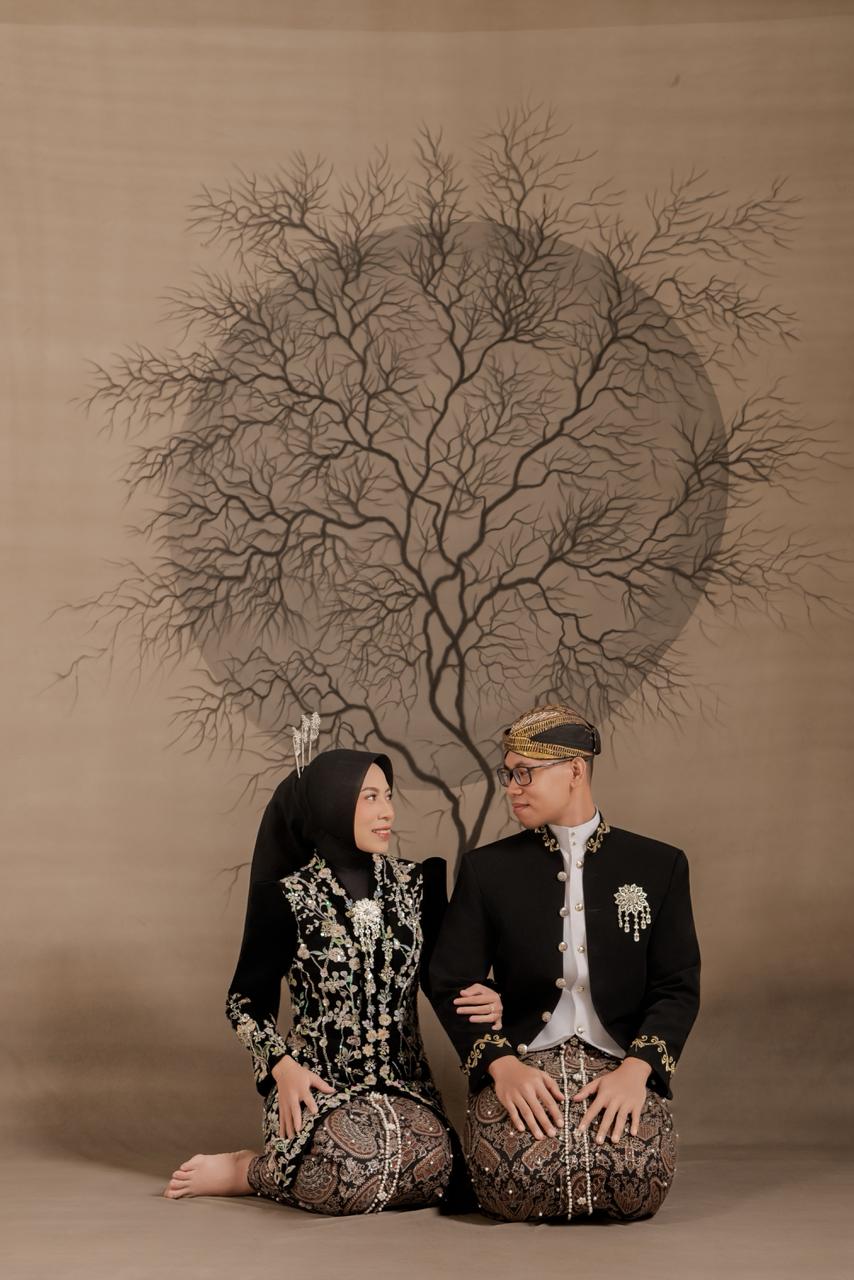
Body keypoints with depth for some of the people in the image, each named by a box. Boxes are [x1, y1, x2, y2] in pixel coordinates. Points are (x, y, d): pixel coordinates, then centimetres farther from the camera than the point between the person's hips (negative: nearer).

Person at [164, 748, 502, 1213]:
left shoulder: (415, 884, 8)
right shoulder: (287, 899, -2)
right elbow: (245, 1000, 4)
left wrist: (486, 1001, -9)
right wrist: (282, 1064, -13)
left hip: (404, 1083, 4)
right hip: (317, 1085, -4)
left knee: (434, 1169, -29)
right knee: (362, 1171, -35)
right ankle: (240, 1169, -4)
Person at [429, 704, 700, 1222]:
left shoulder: (659, 866, 8)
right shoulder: (487, 868, 9)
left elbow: (678, 987, 4)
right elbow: (451, 984, 4)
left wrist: (636, 1068, -14)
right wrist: (501, 1064, -14)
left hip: (620, 1063, 0)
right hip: (522, 1063, 0)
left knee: (638, 1184, -29)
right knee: (513, 1184, -29)